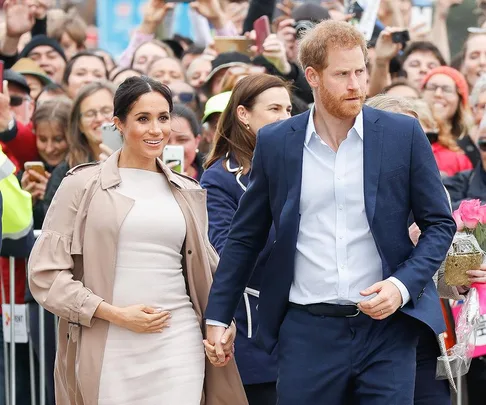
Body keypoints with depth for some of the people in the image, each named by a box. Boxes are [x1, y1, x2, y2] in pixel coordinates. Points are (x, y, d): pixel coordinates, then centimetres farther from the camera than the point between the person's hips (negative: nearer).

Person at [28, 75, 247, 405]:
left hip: (178, 344, 2)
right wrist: (115, 314, -9)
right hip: (108, 350, -2)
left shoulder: (188, 193, 14)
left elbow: (207, 271, 23)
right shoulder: (83, 185, 3)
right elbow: (46, 273, -1)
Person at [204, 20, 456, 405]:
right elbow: (246, 236, 11)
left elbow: (439, 224, 5)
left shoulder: (403, 134, 0)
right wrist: (217, 316, 9)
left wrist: (403, 285, -10)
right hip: (307, 330, 1)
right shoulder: (275, 143, 3)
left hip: (386, 328, -1)